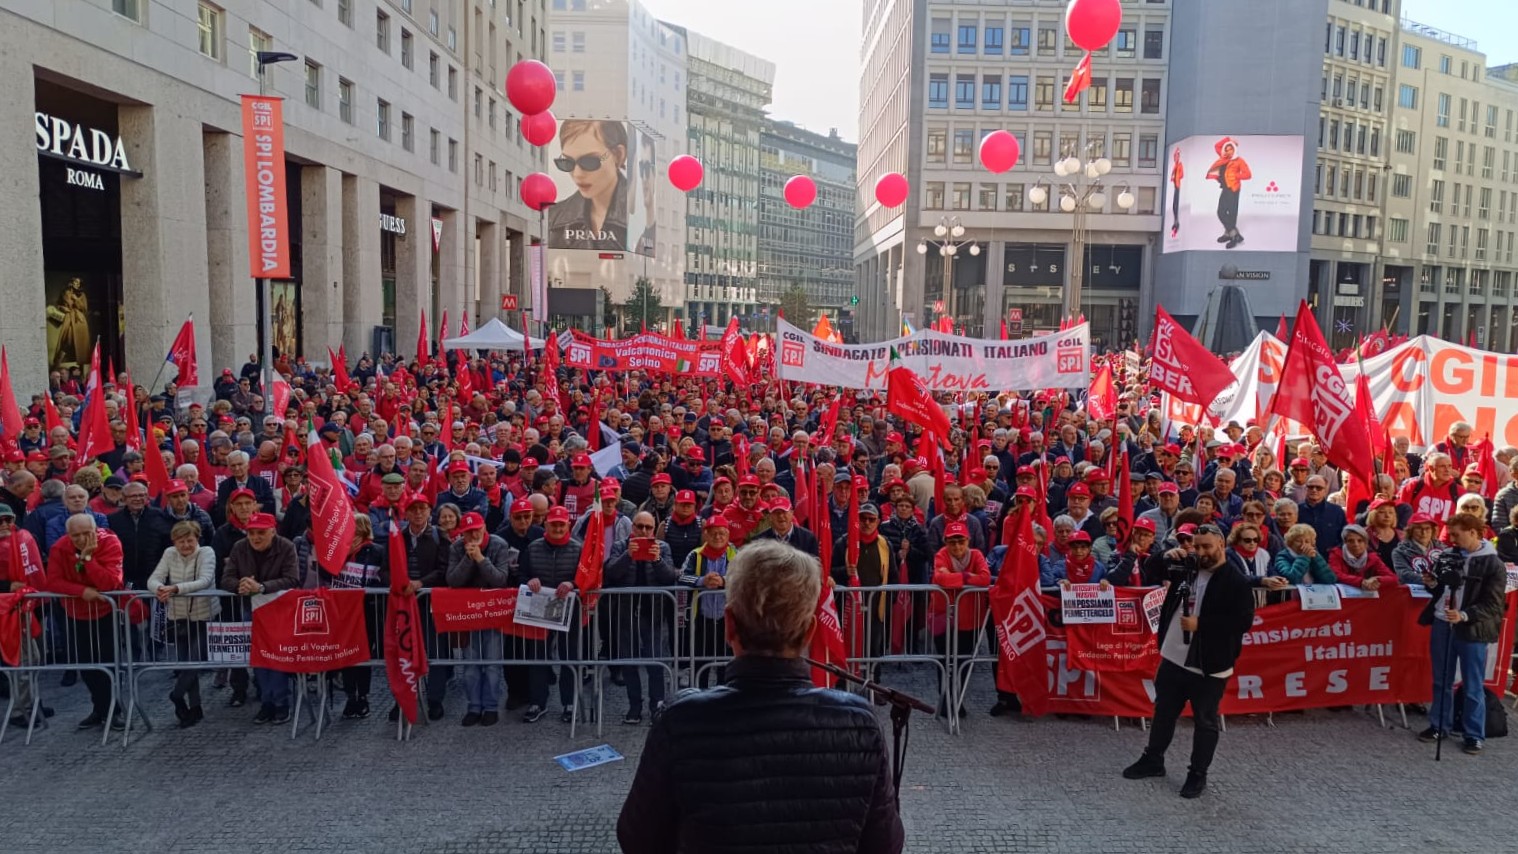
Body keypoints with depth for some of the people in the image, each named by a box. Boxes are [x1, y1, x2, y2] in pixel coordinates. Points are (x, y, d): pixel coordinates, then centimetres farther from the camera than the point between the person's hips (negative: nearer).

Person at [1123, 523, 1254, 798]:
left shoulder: (1236, 581, -13)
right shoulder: (1187, 568, 5)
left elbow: (1243, 621, -18)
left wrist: (1200, 624, -21)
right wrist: (1166, 558, -5)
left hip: (1209, 666, -6)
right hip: (1173, 658, 6)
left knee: (1205, 722, 9)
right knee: (1163, 712, 19)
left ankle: (1198, 775, 23)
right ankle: (1153, 760, 35)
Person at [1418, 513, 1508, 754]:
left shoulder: (1493, 564, -10)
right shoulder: (1450, 555, 7)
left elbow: (1493, 605, -14)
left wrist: (1464, 616, -26)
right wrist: (1432, 584, -3)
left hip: (1471, 631, -5)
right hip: (1441, 625, 5)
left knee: (1472, 687, 4)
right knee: (1441, 681, 15)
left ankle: (1474, 735, 15)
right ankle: (1439, 726, 26)